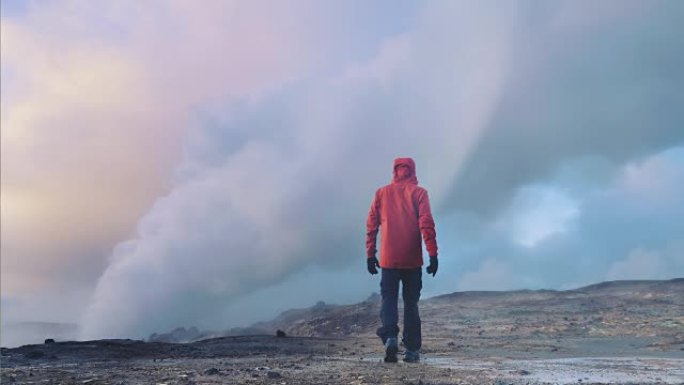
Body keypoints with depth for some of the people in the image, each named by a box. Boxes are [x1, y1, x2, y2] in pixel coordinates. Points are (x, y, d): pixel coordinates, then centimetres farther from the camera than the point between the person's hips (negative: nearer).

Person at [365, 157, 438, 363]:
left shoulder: (381, 193, 7)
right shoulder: (418, 192, 0)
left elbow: (371, 225, 7)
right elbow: (426, 224, -9)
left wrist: (370, 254, 13)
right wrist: (433, 253, -8)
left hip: (388, 259, 1)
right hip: (412, 260, 0)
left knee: (388, 299, 4)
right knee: (411, 303, 10)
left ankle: (389, 337, -20)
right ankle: (412, 350, 9)